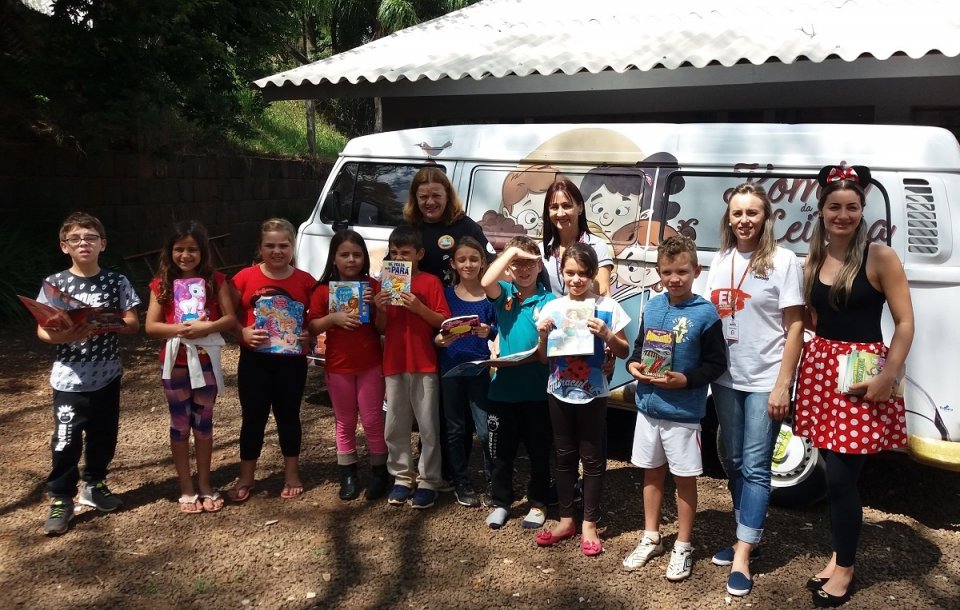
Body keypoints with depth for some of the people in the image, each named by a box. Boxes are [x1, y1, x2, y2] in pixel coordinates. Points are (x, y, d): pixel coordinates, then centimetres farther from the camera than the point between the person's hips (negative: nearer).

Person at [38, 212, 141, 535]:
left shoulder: (116, 281, -1)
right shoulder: (54, 283, -4)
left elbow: (133, 322, -2)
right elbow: (42, 330, -3)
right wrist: (61, 335, -25)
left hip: (107, 376, 2)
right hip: (69, 379, -2)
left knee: (104, 436, 13)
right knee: (66, 441, 0)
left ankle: (93, 485, 34)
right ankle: (60, 500, 15)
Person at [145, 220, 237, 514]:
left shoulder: (215, 279, -2)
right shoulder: (162, 283, -1)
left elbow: (231, 318, -6)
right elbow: (151, 327, -6)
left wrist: (205, 328, -23)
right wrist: (181, 328, -21)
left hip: (206, 360, 0)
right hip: (175, 362, 0)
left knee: (203, 422, 11)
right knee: (180, 424, 9)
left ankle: (205, 485, 24)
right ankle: (186, 489, 20)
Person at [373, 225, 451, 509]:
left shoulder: (430, 282, -4)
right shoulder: (387, 283, 10)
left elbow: (444, 322, -8)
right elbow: (381, 329, 11)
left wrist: (419, 307, -21)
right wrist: (380, 309, -9)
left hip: (424, 363, -4)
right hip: (394, 363, 5)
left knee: (428, 426, 1)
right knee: (395, 426, 10)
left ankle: (428, 481, 10)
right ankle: (402, 477, 22)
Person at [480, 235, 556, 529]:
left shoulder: (549, 300, -3)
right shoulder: (504, 293, 1)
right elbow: (486, 282, -22)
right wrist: (512, 251, -18)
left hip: (537, 389, -1)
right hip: (503, 386, 1)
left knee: (539, 450, 12)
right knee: (501, 450, 13)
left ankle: (538, 502, 30)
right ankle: (500, 501, 30)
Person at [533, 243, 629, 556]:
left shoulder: (607, 307, -6)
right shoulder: (552, 308, 1)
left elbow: (624, 352, -1)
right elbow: (544, 357, 8)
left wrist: (607, 335, -19)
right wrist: (543, 335, -12)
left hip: (592, 393, -3)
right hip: (559, 391, 3)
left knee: (592, 458, 6)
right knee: (564, 456, 13)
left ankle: (589, 524, 18)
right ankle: (566, 520, 25)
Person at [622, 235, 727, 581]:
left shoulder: (705, 312, -13)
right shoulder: (652, 307, 3)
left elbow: (717, 363, -11)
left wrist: (684, 380, -23)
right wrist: (633, 365, -5)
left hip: (683, 412, -5)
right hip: (648, 406, 5)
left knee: (684, 478, 8)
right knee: (652, 472, 17)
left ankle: (683, 547, 23)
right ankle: (651, 539, 33)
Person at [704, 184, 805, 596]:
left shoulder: (783, 261, -8)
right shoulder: (720, 261, 7)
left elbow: (795, 327, -9)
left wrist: (783, 385, -14)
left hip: (765, 381, -5)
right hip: (725, 380, 6)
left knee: (755, 466, -2)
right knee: (734, 462, 13)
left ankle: (742, 556, 2)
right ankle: (747, 538, 28)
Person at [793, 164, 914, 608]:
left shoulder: (879, 258, -8)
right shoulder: (812, 261, 8)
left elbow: (905, 323, -10)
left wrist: (888, 378, -16)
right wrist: (813, 364, 4)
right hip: (820, 369, 5)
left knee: (841, 477, -2)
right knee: (834, 473, 10)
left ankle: (845, 569, 16)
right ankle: (837, 558, 27)